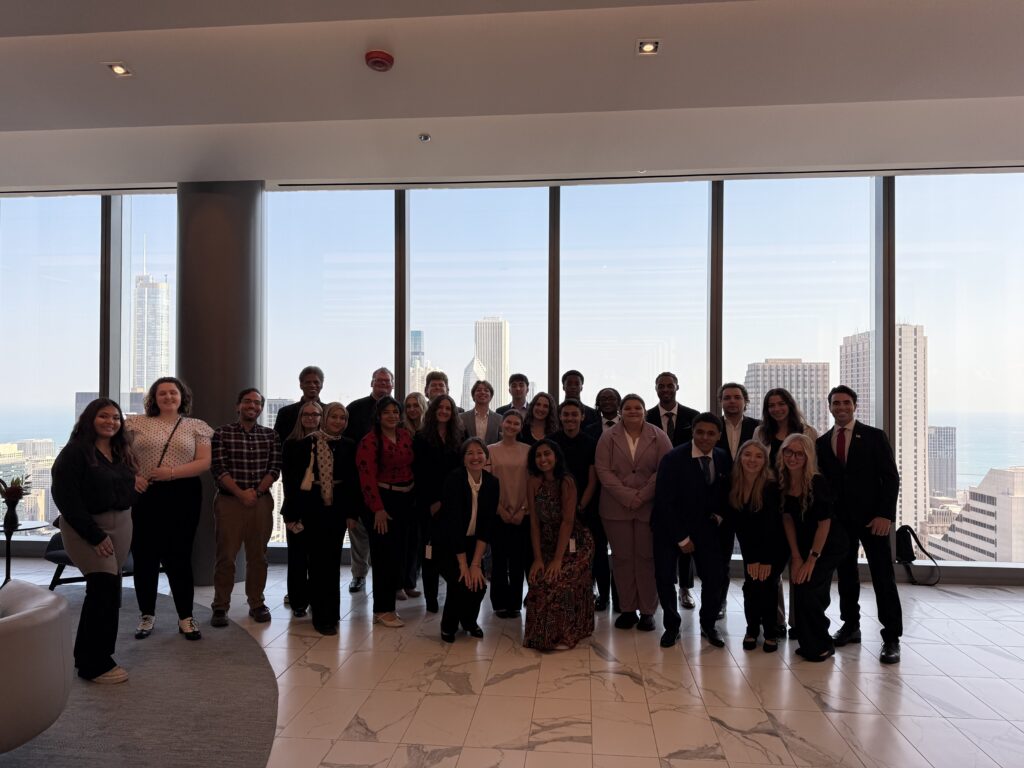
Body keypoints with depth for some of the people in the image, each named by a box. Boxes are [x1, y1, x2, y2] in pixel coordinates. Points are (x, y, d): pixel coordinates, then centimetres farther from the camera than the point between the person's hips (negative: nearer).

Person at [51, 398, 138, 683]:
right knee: (106, 585, -12)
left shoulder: (122, 452, 11)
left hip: (121, 525, 7)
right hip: (86, 527, -7)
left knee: (105, 589, 11)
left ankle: (87, 655, 27)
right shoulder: (75, 451, -10)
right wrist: (95, 535, -17)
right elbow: (65, 497, -15)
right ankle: (95, 665, 1)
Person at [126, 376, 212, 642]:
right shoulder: (137, 423, 7)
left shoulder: (196, 426, 4)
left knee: (178, 556, 3)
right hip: (144, 496, 1)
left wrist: (172, 473, -14)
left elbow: (204, 462, -3)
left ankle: (186, 617, 15)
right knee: (144, 557, 8)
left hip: (183, 496, -1)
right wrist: (131, 477, -7)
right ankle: (147, 616, 24)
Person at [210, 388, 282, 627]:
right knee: (226, 556, 1)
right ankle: (220, 606, 14)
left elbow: (275, 468, 3)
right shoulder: (222, 433, 0)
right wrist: (241, 493, -13)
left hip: (262, 501, 2)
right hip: (229, 501, -2)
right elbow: (218, 468, -6)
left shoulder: (270, 435, 8)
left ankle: (257, 603, 20)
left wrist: (257, 491, -10)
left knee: (258, 556, 8)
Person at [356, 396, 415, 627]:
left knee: (399, 553, 12)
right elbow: (367, 477, -16)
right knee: (385, 555, -1)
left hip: (405, 500, 7)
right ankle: (383, 610, 11)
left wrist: (415, 495, 4)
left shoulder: (407, 435, 7)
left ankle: (387, 605, 26)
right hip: (382, 501, -6)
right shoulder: (370, 441, -12)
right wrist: (378, 509, -20)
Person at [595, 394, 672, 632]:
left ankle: (647, 611, 13)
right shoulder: (608, 437, 4)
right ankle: (627, 609, 16)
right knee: (622, 557, 5)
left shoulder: (658, 437, 3)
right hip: (617, 507, 1)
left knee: (647, 557, 2)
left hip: (650, 507, -1)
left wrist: (642, 496, -12)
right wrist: (627, 496, -12)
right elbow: (603, 470, -3)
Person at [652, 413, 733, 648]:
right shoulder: (673, 458, -19)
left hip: (706, 525, 3)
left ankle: (709, 625, 20)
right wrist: (682, 538, -16)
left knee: (714, 577, -4)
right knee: (664, 577, -3)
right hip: (670, 526, -3)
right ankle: (671, 626, 17)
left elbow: (727, 492, 12)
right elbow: (664, 501, -18)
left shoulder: (724, 459, -6)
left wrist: (720, 515, -7)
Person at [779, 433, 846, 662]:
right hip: (803, 544, 5)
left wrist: (812, 559, -16)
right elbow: (787, 519, -3)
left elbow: (824, 522, -19)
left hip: (829, 545, -5)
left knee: (807, 590, -11)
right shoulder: (782, 482, -8)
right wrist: (796, 557, -6)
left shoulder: (817, 482, -23)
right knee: (801, 591, 8)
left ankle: (821, 646, 10)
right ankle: (810, 643, 30)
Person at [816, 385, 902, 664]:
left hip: (871, 517, -3)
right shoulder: (822, 442, 8)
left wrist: (885, 514, -13)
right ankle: (851, 626, 24)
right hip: (838, 518, 3)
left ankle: (891, 638, 8)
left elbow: (891, 477, -4)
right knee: (846, 574, 10)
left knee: (883, 576, 0)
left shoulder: (874, 436, -1)